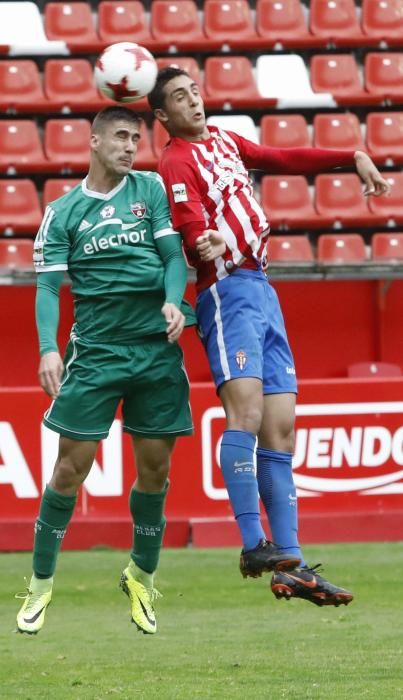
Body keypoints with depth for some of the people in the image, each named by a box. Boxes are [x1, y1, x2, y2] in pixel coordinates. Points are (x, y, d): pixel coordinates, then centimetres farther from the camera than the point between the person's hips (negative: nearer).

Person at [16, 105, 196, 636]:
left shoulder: (151, 189, 8)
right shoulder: (63, 212, 5)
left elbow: (173, 253, 2)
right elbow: (48, 284, 1)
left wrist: (173, 302, -18)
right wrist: (48, 348, -13)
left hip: (158, 347, 1)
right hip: (95, 350, -1)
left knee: (154, 468, 4)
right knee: (71, 468, -4)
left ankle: (142, 576, 25)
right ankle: (41, 583, 8)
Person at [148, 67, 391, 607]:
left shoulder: (224, 141, 20)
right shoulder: (176, 163, -6)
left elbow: (284, 159, 33)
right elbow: (192, 228, -22)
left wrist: (353, 158, 34)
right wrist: (206, 244, -44)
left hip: (262, 289, 8)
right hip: (228, 289, -8)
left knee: (280, 427, 5)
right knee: (246, 410, -24)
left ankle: (290, 564, 5)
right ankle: (254, 543, -30)